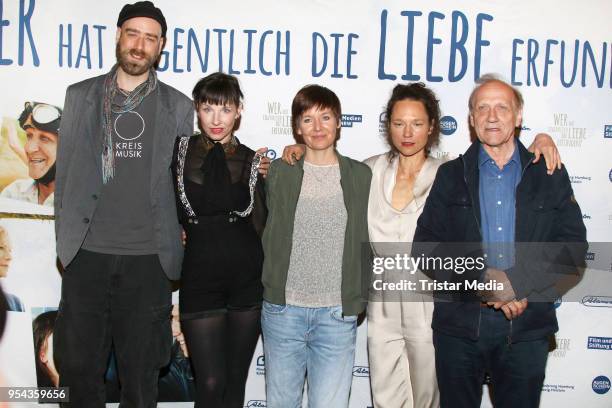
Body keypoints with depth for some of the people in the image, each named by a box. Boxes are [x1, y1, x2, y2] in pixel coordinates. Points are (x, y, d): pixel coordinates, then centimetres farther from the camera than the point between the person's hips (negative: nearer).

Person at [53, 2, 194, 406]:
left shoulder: (178, 106, 5)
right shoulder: (80, 96, 8)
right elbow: (65, 169, 9)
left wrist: (179, 235, 4)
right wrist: (66, 236, 6)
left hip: (148, 257, -1)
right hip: (87, 252, 1)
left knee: (141, 372, 9)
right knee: (79, 365, 9)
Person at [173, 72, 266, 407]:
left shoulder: (253, 161, 4)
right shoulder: (180, 151, 3)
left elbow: (261, 225, -5)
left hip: (246, 278, 1)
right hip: (199, 278, -1)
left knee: (235, 380, 10)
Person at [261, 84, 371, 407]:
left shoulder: (360, 175, 4)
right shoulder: (278, 172, 3)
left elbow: (367, 240, 8)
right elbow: (265, 233, 8)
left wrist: (360, 297, 5)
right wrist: (268, 286, 3)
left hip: (338, 314, 0)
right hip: (283, 309, 1)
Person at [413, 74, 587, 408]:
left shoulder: (549, 175, 7)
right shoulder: (451, 175, 7)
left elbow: (573, 246, -1)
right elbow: (426, 246, -2)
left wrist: (518, 282, -16)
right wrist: (481, 281, -16)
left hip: (527, 328, 0)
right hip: (459, 322, 0)